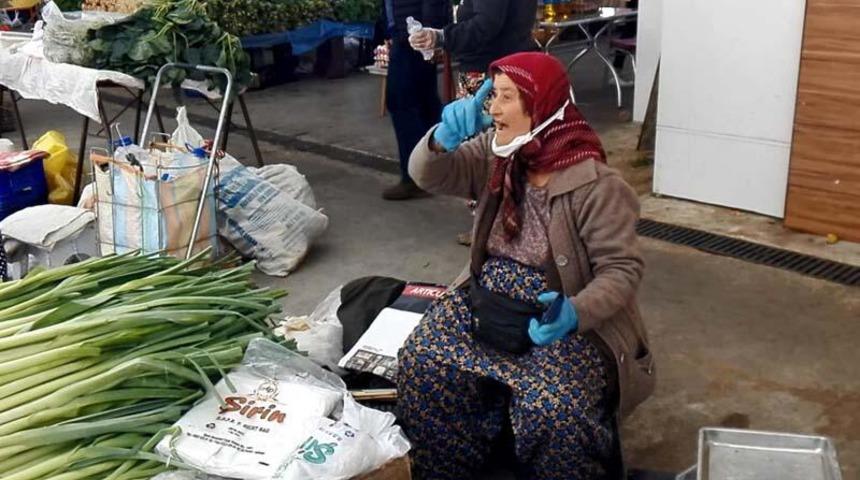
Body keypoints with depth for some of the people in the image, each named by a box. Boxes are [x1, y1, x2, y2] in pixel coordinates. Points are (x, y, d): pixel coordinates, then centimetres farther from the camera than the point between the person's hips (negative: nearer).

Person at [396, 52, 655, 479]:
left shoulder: (595, 185, -18)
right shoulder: (495, 155, -1)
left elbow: (622, 268, -19)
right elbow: (428, 176, -8)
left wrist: (575, 313, -37)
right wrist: (444, 136, -31)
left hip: (563, 315, -5)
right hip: (487, 300, 5)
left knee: (552, 409, -28)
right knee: (420, 364, -14)